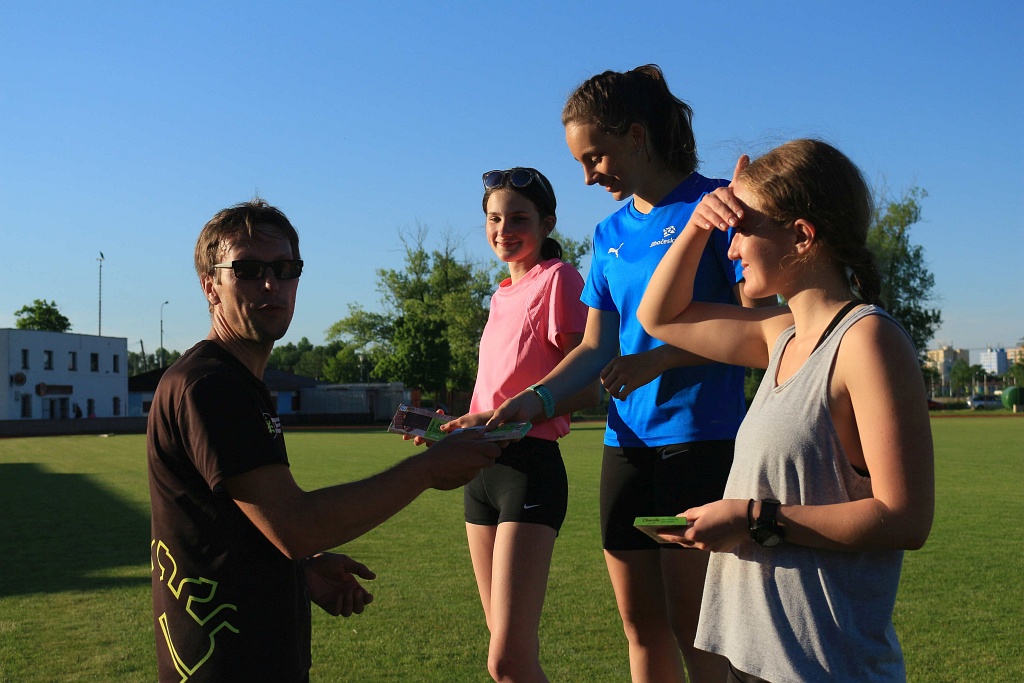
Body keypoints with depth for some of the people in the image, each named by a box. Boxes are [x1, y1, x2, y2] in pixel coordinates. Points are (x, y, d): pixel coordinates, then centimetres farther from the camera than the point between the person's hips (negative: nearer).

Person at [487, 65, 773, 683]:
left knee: (692, 627, -1)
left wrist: (658, 359, -16)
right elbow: (596, 348, 13)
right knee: (640, 626, 12)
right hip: (626, 443, 6)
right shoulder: (610, 233, 15)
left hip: (699, 440, -6)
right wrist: (537, 399, -3)